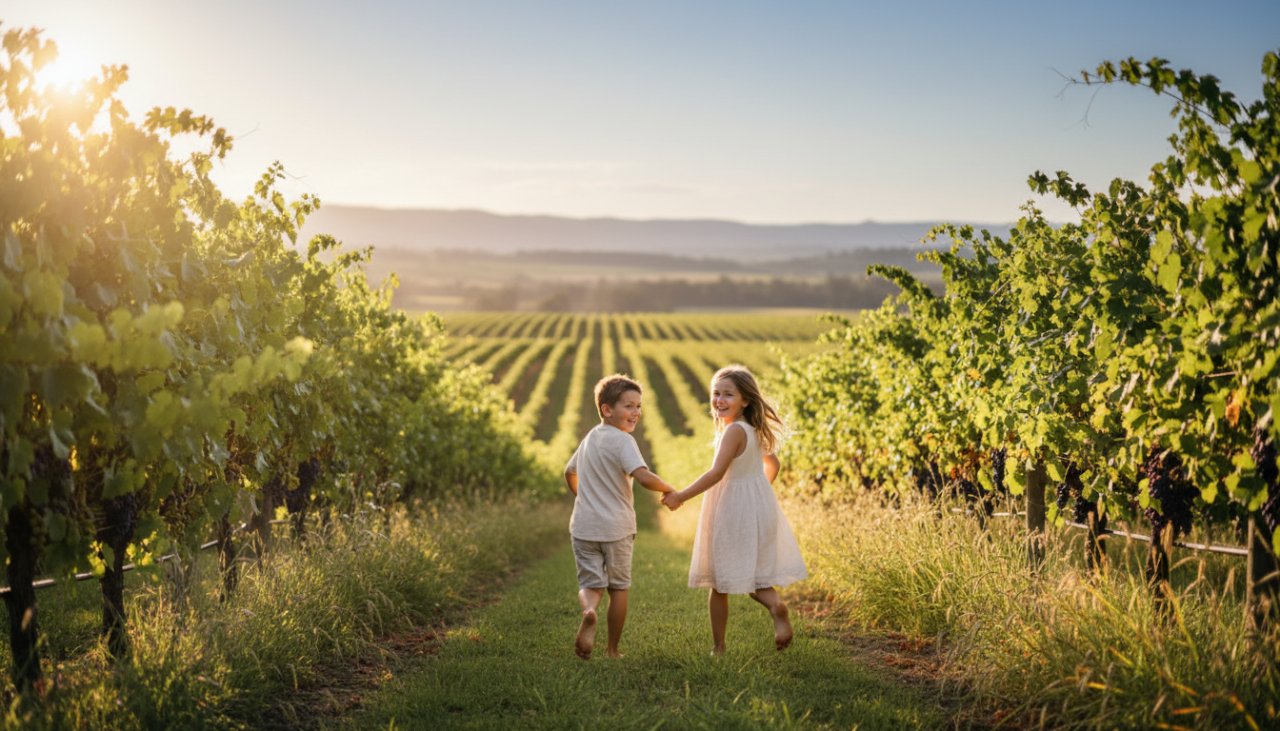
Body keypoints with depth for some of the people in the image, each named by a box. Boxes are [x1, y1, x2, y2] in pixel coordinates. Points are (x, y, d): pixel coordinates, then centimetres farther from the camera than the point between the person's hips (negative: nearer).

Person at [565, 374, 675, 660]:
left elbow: (569, 472, 26)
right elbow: (643, 477, -28)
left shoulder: (589, 438, 12)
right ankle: (612, 650, 17)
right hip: (617, 528, -5)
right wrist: (669, 490, -11)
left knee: (590, 583, 7)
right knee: (618, 587, 11)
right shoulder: (622, 440, -14)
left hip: (584, 526, 5)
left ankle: (588, 611, -28)